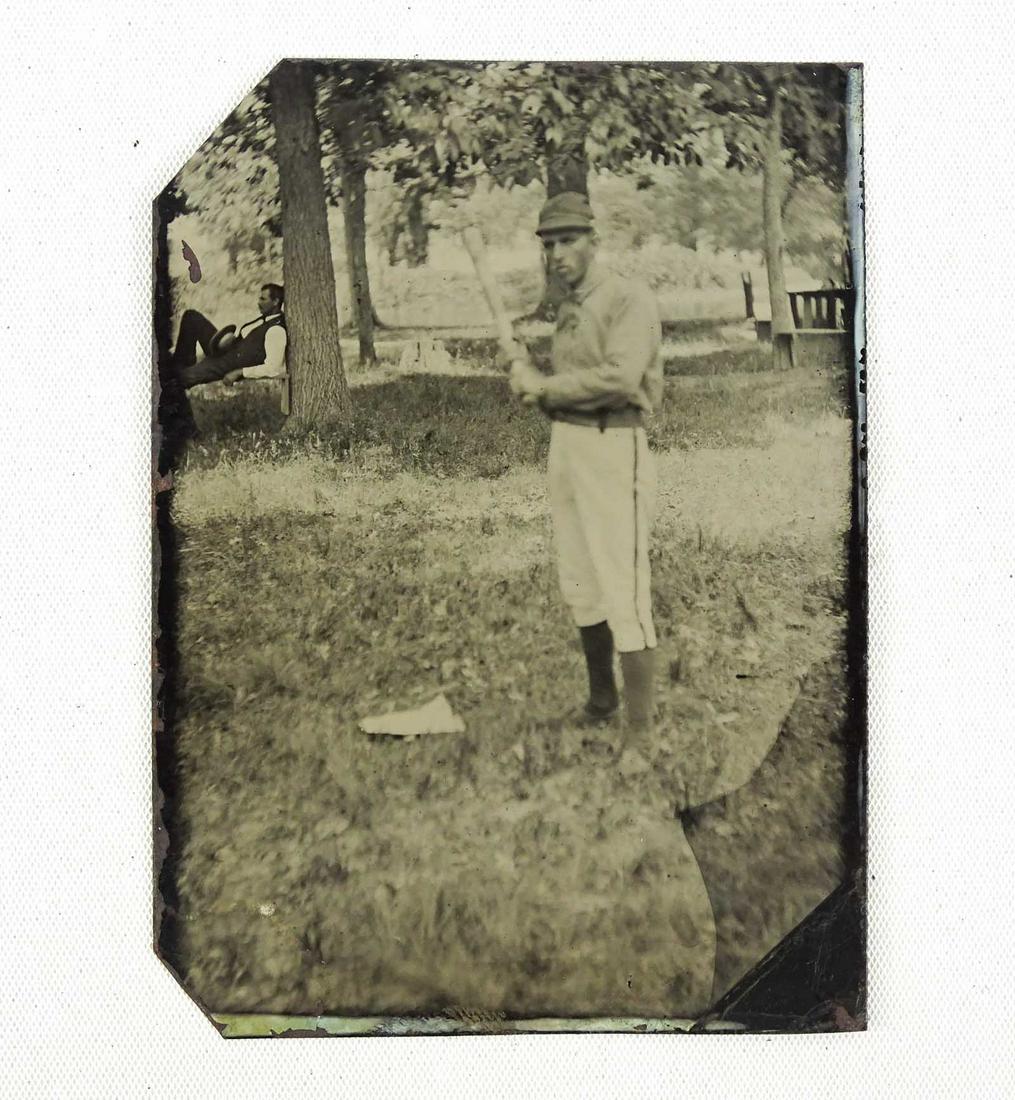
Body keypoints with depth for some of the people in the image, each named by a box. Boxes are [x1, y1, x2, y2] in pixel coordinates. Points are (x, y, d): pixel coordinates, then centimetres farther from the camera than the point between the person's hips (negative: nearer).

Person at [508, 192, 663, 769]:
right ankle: (602, 698, 32)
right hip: (565, 442, 9)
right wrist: (534, 383, -3)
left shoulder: (630, 299, -9)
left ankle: (641, 731, 0)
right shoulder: (568, 309, 17)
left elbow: (620, 377, -23)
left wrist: (544, 386, -13)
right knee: (580, 586, 15)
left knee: (624, 592, -9)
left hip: (614, 446, -9)